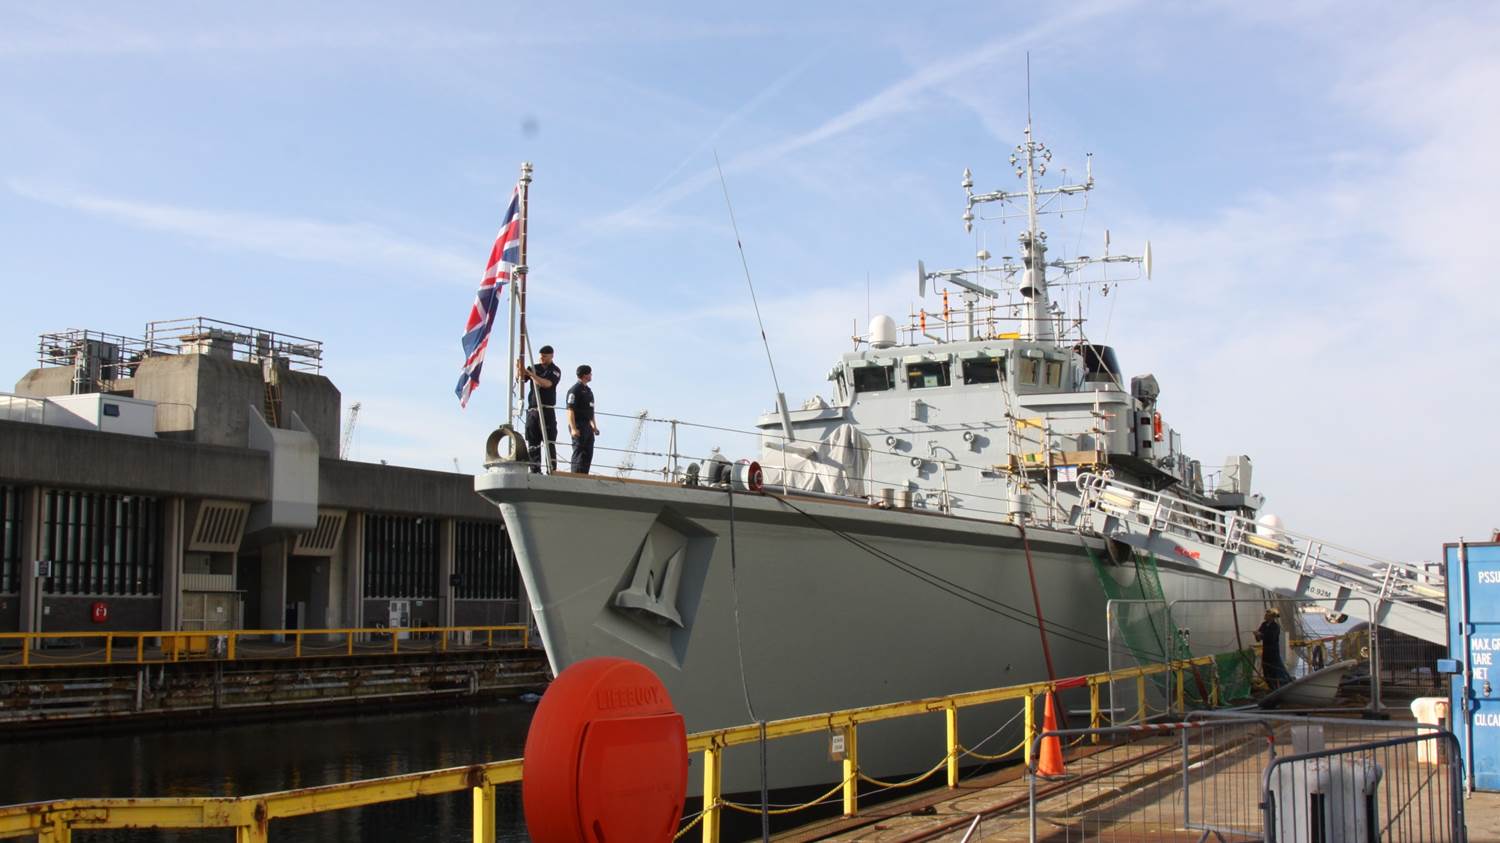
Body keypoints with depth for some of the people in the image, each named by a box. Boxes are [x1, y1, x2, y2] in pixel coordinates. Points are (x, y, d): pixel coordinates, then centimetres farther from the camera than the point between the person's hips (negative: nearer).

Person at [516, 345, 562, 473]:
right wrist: (519, 370, -18)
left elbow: (546, 384, -17)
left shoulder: (555, 371, 1)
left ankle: (552, 470, -11)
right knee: (532, 443, 3)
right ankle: (535, 471, 6)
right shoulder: (534, 368, 13)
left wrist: (531, 374, -23)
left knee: (549, 442, -8)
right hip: (532, 409, 4)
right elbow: (520, 379, 2)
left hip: (547, 411, -4)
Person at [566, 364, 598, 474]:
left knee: (588, 454, 9)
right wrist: (573, 428, -23)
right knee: (578, 453, -9)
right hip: (578, 427, -9)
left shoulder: (588, 390, 19)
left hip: (588, 427, 9)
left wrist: (594, 426, 21)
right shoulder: (575, 390, -10)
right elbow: (570, 410, -16)